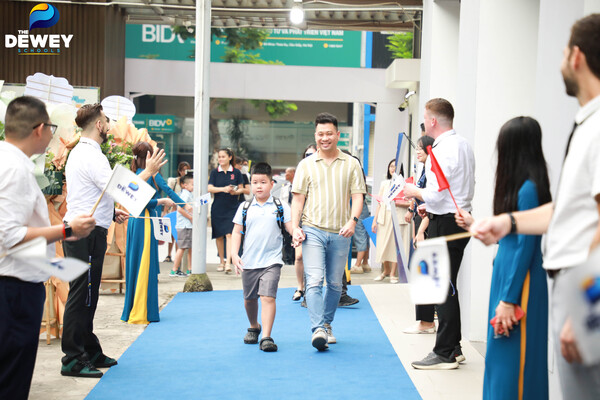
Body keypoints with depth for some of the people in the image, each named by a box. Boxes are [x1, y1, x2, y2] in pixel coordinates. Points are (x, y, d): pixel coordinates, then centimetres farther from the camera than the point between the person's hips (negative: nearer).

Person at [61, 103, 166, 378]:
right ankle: (73, 360, -3)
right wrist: (149, 172, -13)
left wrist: (110, 213, 16)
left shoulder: (80, 152, 18)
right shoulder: (92, 156, -16)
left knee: (86, 295, 16)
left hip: (80, 230, 11)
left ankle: (90, 352, 25)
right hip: (87, 234, -11)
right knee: (81, 296, -7)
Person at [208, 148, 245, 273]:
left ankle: (228, 262, -17)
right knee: (219, 236, 8)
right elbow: (210, 188, -5)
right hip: (218, 208, 2)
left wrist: (236, 191, -15)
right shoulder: (214, 172, 4)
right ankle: (222, 262, 21)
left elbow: (241, 189, 7)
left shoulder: (236, 172, 3)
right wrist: (223, 189, -20)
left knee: (229, 234, -13)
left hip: (232, 207, -2)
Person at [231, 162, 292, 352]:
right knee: (249, 299, 15)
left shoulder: (280, 206, 2)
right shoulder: (245, 208, 6)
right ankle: (253, 327, 41)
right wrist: (234, 254, -4)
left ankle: (266, 337, -15)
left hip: (271, 261, -3)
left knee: (268, 296, -16)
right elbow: (237, 232, 7)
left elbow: (290, 226, -3)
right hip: (249, 262, 3)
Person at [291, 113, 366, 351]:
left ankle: (327, 324, 28)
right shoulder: (306, 165, 7)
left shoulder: (351, 165, 8)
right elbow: (298, 199, 6)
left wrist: (353, 220, -13)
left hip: (340, 233, 1)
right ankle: (318, 330, -19)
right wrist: (295, 227, -5)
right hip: (313, 230, -1)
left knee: (335, 283, 10)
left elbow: (357, 196, 4)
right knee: (314, 281, -13)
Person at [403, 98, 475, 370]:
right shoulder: (463, 145, 13)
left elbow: (436, 194, -22)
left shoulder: (442, 151, -18)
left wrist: (414, 192, -2)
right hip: (461, 218, 10)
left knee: (444, 290, -5)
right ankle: (453, 347, 23)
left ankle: (445, 354, 0)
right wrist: (430, 205, 19)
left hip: (446, 224, -10)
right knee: (447, 288, 16)